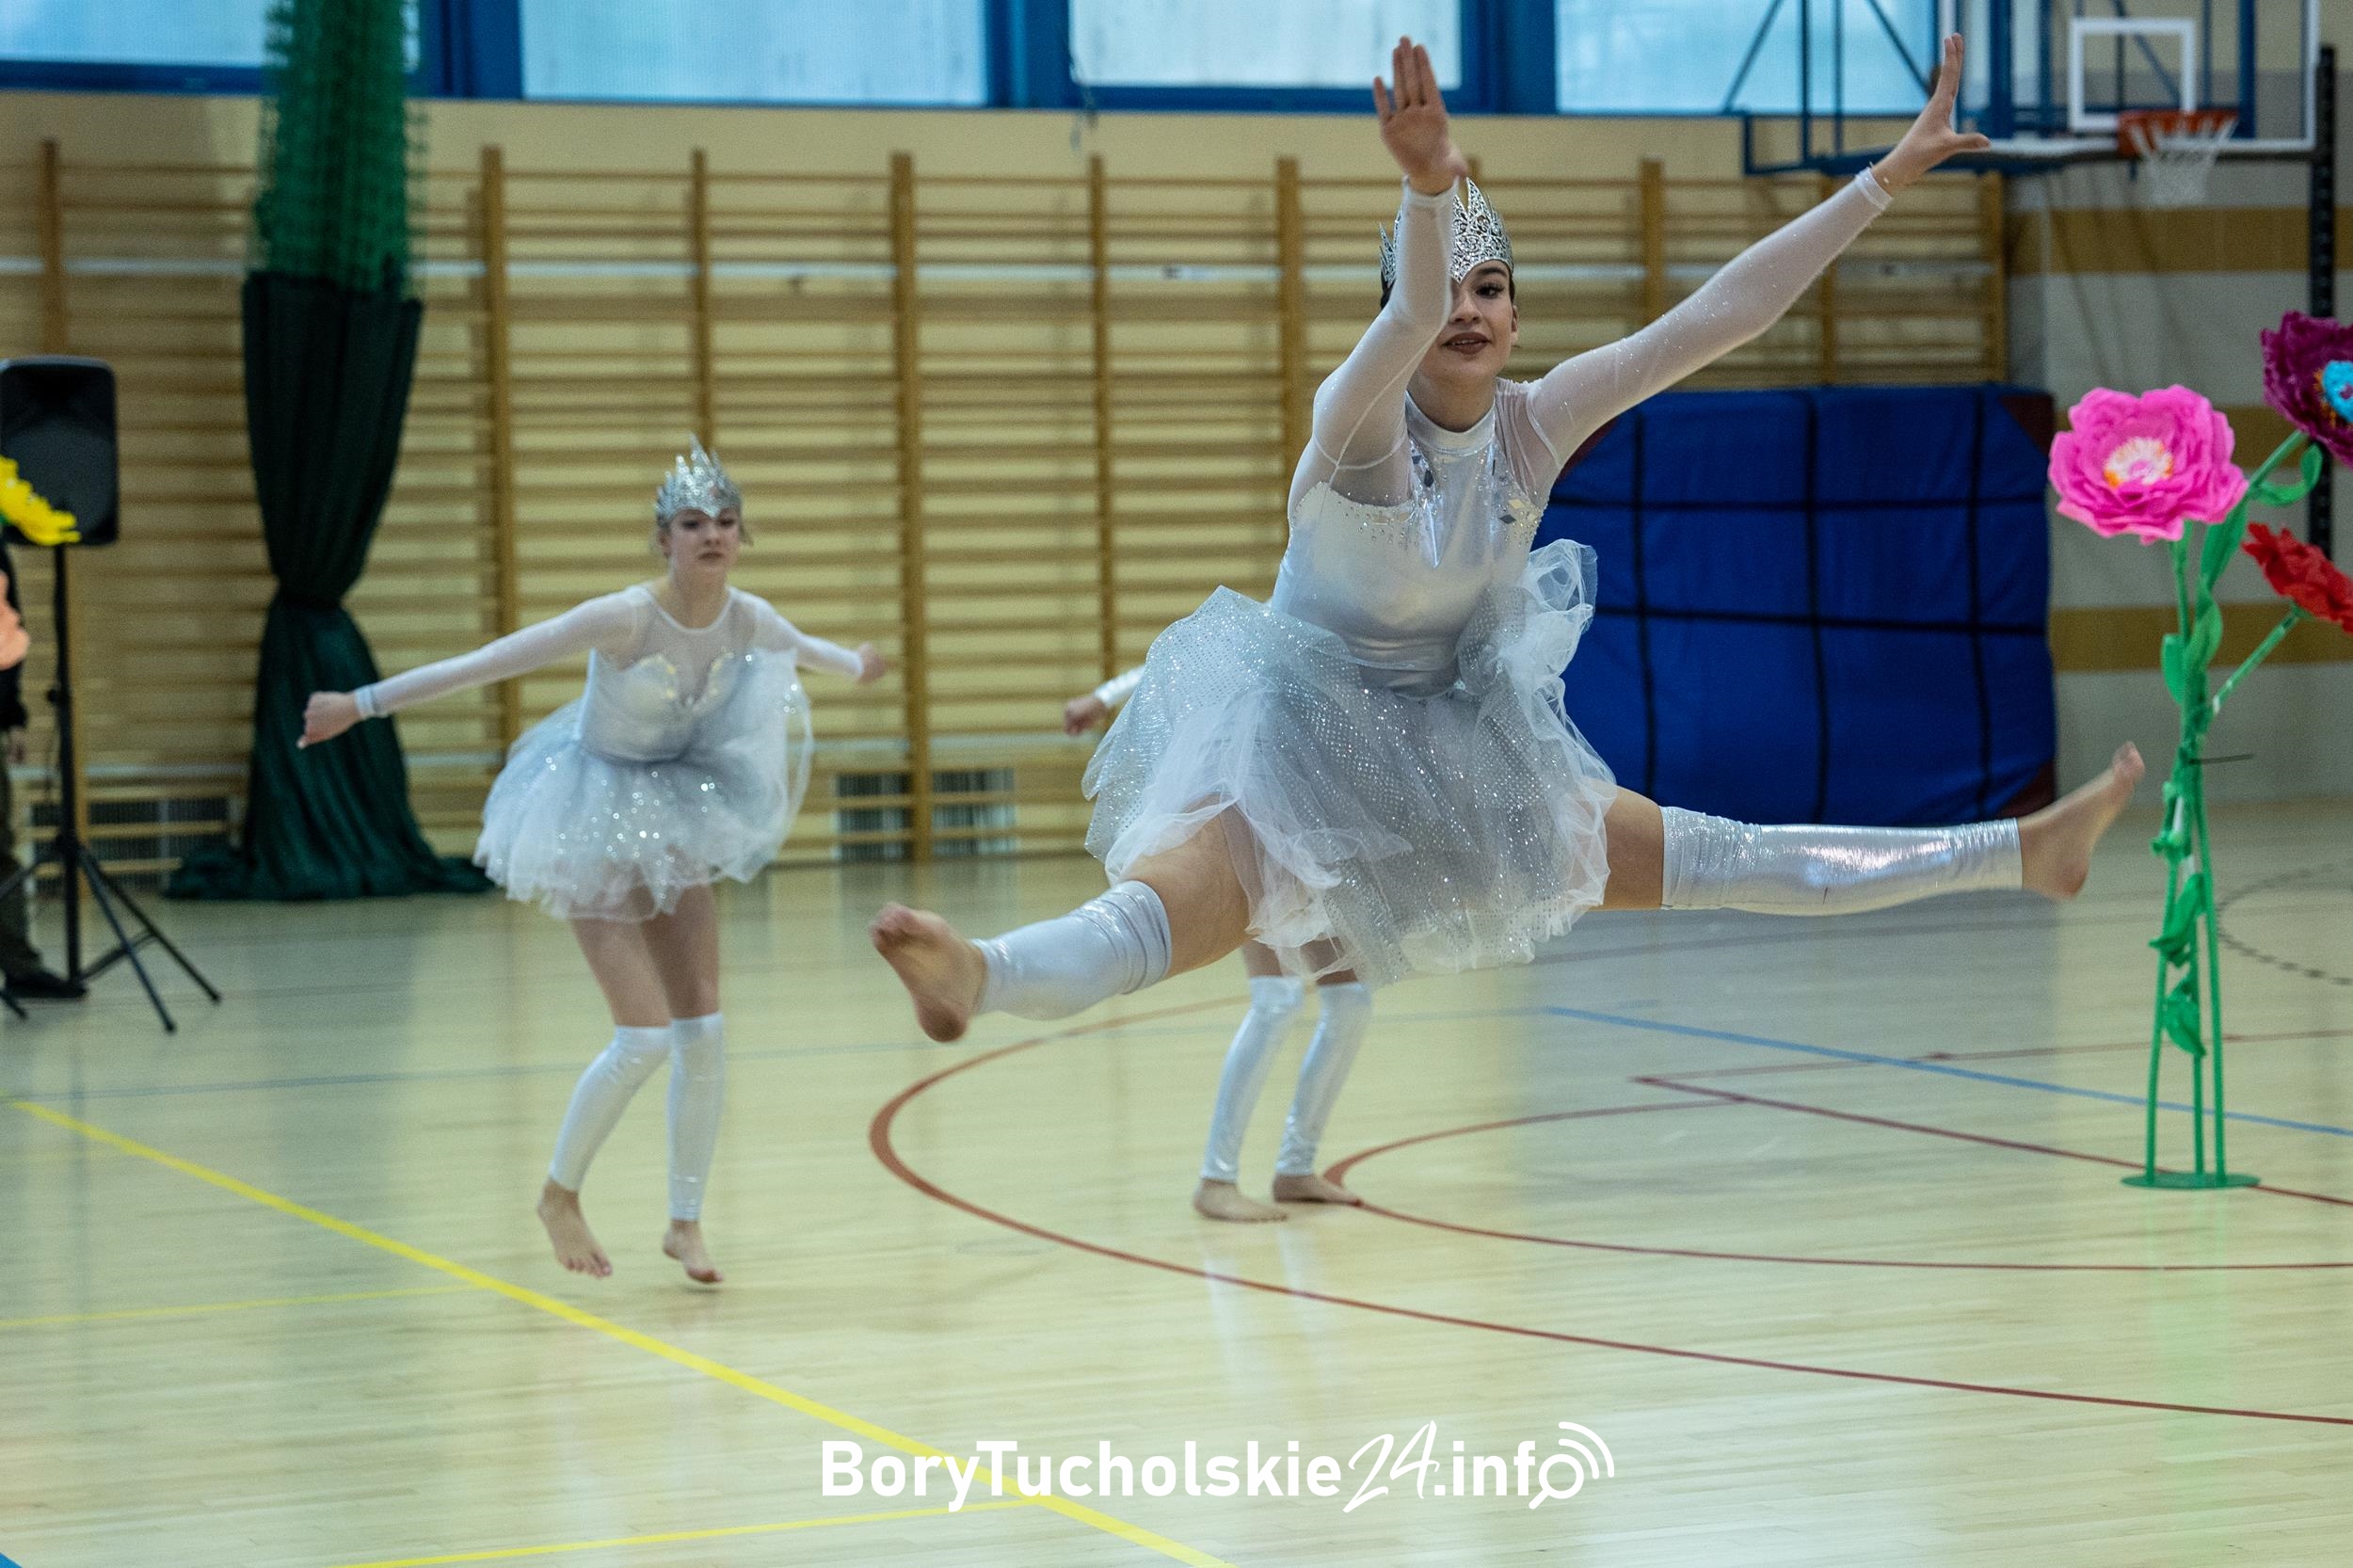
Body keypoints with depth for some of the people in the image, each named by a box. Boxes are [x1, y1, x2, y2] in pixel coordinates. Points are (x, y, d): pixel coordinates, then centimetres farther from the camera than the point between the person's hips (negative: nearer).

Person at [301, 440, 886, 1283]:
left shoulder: (747, 619, -9)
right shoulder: (625, 618, -27)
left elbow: (801, 646, 17)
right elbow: (486, 662, -25)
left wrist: (853, 663, 38)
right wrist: (364, 702, -25)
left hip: (675, 818, 6)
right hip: (598, 820, -6)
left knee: (704, 1033, 0)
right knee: (645, 1036, -13)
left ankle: (686, 1222, 15)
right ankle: (560, 1194, 9)